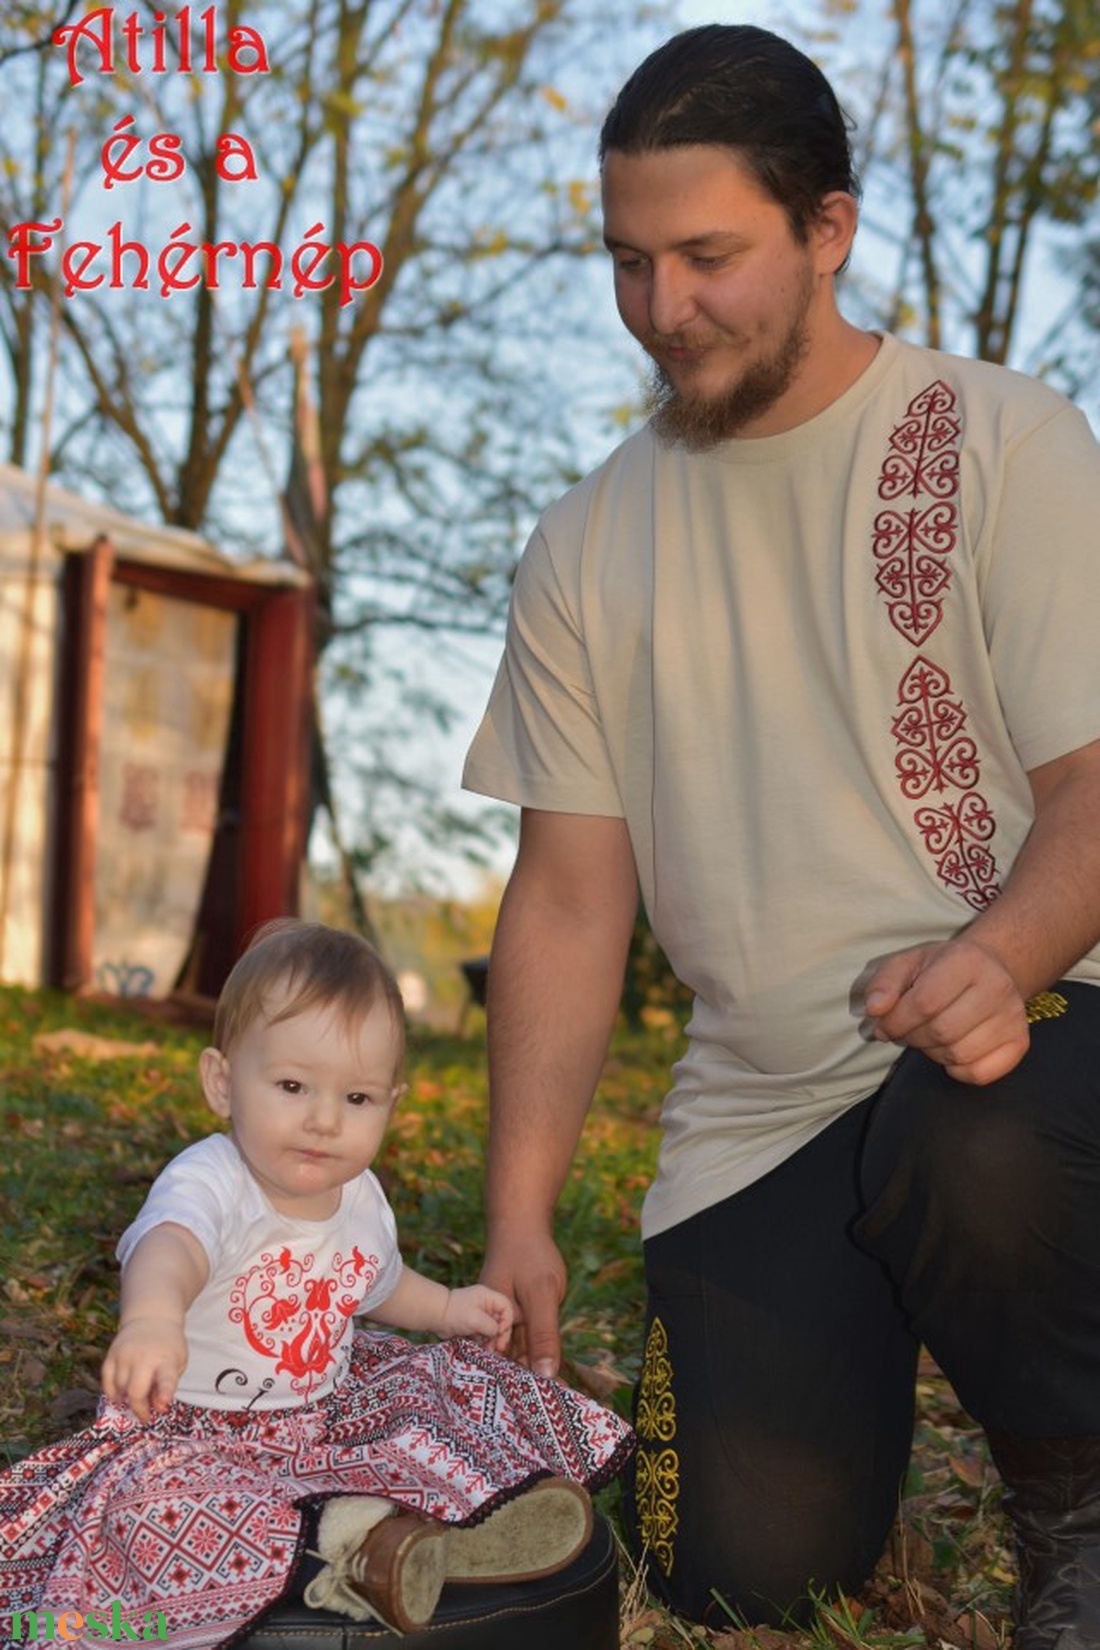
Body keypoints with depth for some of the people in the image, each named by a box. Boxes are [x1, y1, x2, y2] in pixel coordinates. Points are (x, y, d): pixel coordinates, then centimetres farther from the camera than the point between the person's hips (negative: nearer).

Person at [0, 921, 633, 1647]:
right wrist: (152, 1318, -73)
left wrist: (444, 1307, 15)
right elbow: (169, 1246, -53)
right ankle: (348, 1537, -39)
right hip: (194, 1430, -7)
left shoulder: (362, 1197, 0)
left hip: (325, 1414, 7)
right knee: (156, 1499, -37)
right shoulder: (209, 1183, -26)